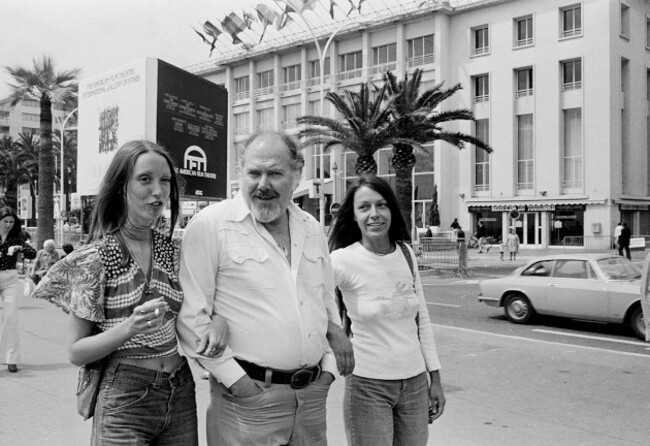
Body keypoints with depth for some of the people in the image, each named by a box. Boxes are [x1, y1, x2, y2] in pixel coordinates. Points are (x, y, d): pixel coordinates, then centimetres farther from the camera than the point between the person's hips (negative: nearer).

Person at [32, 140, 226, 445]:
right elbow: (76, 353, -8)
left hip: (182, 396, 5)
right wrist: (129, 328, -26)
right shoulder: (96, 257, -10)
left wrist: (211, 328, -9)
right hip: (125, 400, -4)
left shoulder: (173, 250, 2)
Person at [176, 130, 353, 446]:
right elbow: (191, 315, -13)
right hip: (249, 394, -5)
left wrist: (328, 367, 9)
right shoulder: (210, 225, -10)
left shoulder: (312, 229, 9)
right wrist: (234, 378, -13)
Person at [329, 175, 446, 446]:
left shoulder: (406, 253, 3)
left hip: (415, 382, 4)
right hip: (368, 384, -4)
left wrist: (435, 378, 9)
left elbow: (422, 320, 9)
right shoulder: (344, 259, -11)